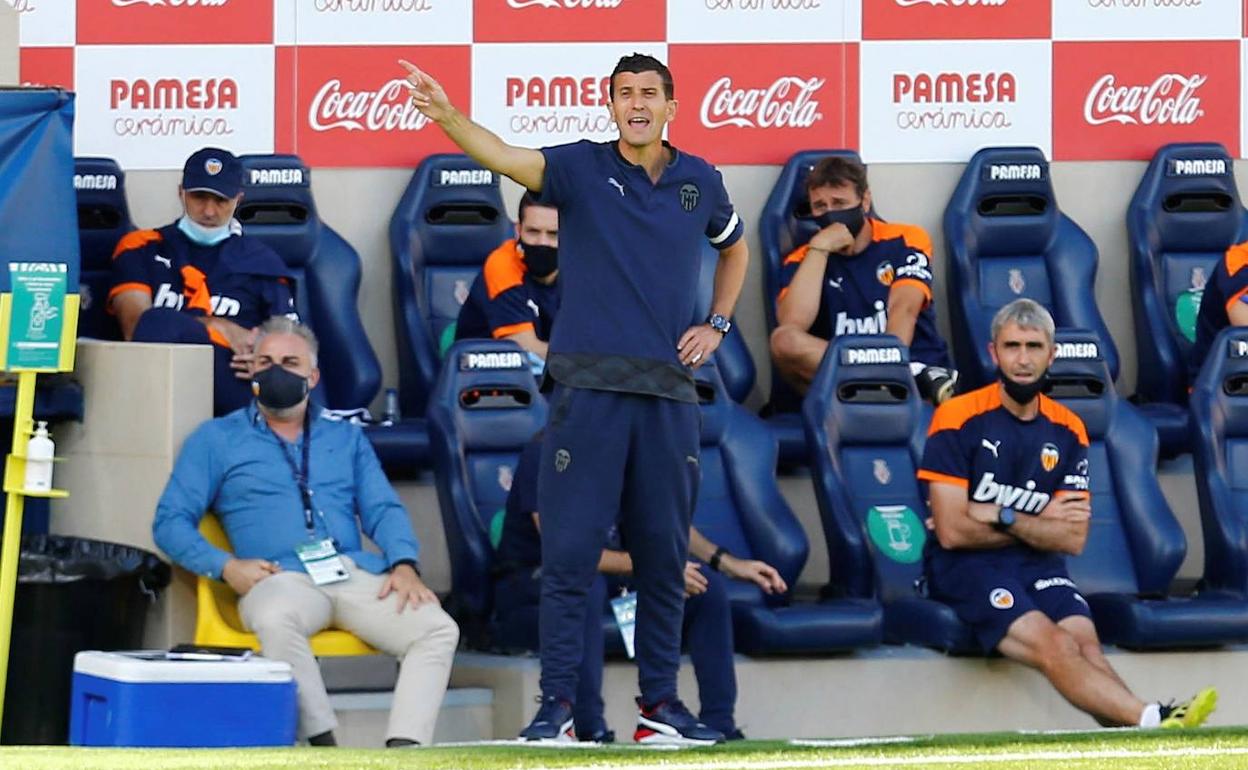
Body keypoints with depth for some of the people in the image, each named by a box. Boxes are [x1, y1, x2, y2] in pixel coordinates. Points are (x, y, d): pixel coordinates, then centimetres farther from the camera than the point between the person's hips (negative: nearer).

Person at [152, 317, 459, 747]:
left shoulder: (345, 438, 26)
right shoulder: (217, 439, 17)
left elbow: (384, 511, 17)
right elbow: (170, 521, 10)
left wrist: (404, 565, -5)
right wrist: (225, 566, -8)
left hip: (357, 574, 3)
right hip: (281, 579, -3)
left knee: (439, 630, -25)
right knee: (276, 619, -41)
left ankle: (404, 749, -35)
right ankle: (323, 745, -39)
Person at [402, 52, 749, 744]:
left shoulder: (701, 181, 11)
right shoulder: (582, 168, 0)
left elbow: (735, 248, 30)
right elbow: (506, 158, -18)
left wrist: (716, 325, 16)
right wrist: (447, 116, -36)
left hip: (668, 390, 3)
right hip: (589, 387, -3)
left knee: (664, 552, 8)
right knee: (570, 548, -5)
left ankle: (660, 700, 17)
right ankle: (556, 701, -1)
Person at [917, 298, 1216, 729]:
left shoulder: (1066, 431, 11)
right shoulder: (959, 419, -3)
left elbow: (1073, 539, 4)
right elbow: (952, 531, -10)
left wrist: (1002, 518, -10)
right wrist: (1040, 522, 1)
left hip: (1036, 565, 5)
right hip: (966, 567, -5)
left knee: (1085, 643, -25)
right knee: (1055, 646, -29)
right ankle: (1153, 721, -51)